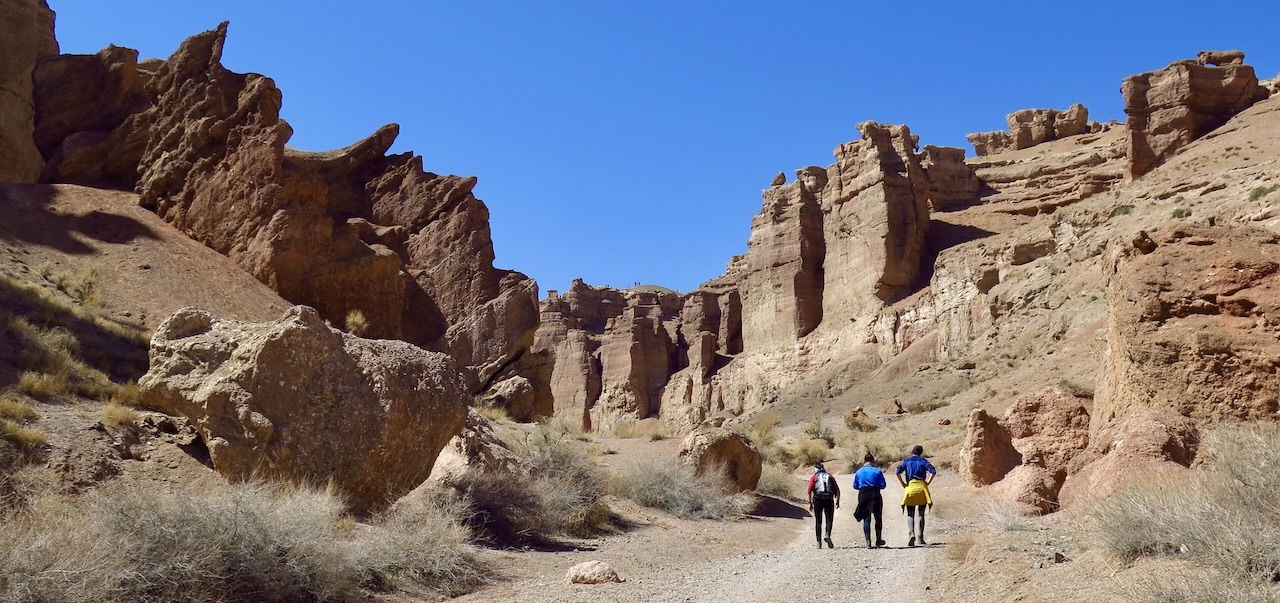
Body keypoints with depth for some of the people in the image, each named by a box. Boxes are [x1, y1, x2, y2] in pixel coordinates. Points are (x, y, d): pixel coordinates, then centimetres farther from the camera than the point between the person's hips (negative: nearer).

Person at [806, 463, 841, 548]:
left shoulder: (814, 477, 11)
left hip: (818, 499, 0)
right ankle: (827, 535, -19)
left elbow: (810, 490, -2)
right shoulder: (830, 476, 17)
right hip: (829, 500, 1)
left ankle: (819, 542, 6)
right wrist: (837, 501, 9)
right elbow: (837, 490, 6)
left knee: (818, 522, 8)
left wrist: (810, 503, 0)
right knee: (829, 520, 7)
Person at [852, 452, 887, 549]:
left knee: (866, 519, 4)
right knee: (878, 518, 14)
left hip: (863, 496, 2)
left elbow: (855, 486, 7)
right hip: (875, 495, -1)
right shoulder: (877, 471, -3)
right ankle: (878, 541, 21)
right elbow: (883, 485, -4)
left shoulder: (858, 472, 4)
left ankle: (868, 542, -3)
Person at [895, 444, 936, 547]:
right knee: (921, 514, 11)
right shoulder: (923, 461, 8)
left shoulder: (906, 461, 8)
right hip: (922, 488, 1)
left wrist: (903, 484, 0)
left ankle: (911, 533, -21)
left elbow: (897, 472, -6)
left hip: (910, 487, 0)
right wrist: (927, 483, 0)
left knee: (910, 515, 2)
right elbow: (933, 471, -7)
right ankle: (921, 537, 9)